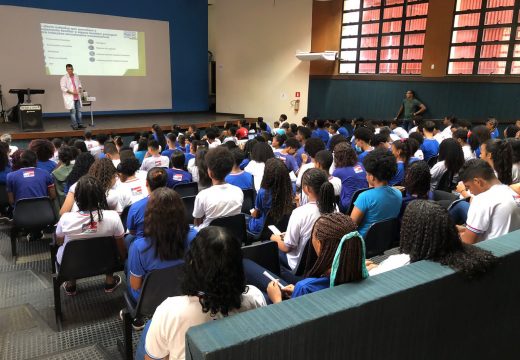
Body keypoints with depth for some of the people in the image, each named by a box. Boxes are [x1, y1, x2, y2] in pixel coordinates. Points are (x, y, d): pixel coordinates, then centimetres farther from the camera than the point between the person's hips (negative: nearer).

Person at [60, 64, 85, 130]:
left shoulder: (76, 77, 9)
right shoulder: (64, 78, -8)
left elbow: (79, 84, 23)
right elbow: (63, 88, -13)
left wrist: (79, 88, 1)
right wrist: (71, 92, -19)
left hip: (77, 97, 6)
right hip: (70, 98, -6)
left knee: (79, 111, 8)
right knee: (73, 111, -7)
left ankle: (79, 124, 16)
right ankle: (74, 125, -2)